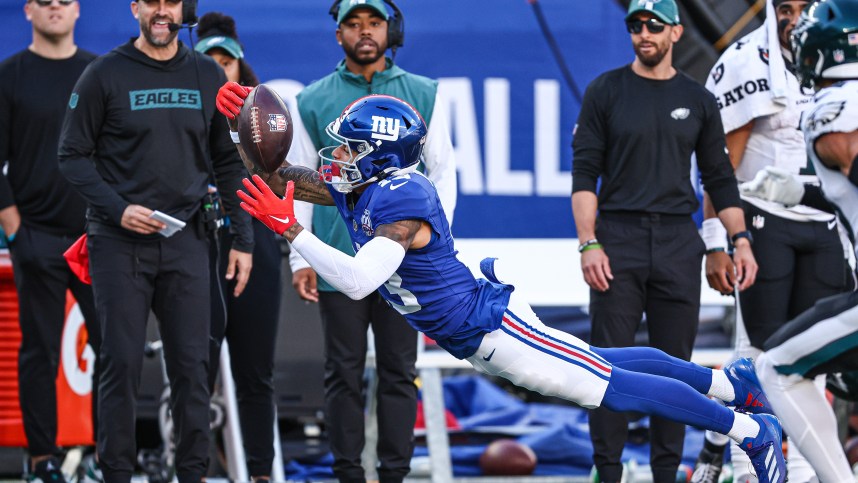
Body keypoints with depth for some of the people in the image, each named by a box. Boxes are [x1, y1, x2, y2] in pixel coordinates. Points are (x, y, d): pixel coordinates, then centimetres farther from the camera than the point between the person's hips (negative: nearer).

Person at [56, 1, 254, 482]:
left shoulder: (208, 76, 8)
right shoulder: (105, 74, -1)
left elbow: (229, 164, 12)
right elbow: (73, 155, -1)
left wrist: (243, 239, 7)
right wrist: (118, 209, -13)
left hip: (187, 242, 3)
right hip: (119, 243, -3)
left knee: (193, 364, 1)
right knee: (122, 363, -2)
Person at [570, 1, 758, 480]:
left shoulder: (698, 100, 10)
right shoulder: (606, 91, 2)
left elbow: (719, 177, 13)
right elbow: (585, 173, -1)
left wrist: (742, 240, 2)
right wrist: (589, 244, -10)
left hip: (679, 243, 2)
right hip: (618, 238, -2)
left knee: (674, 364, 4)